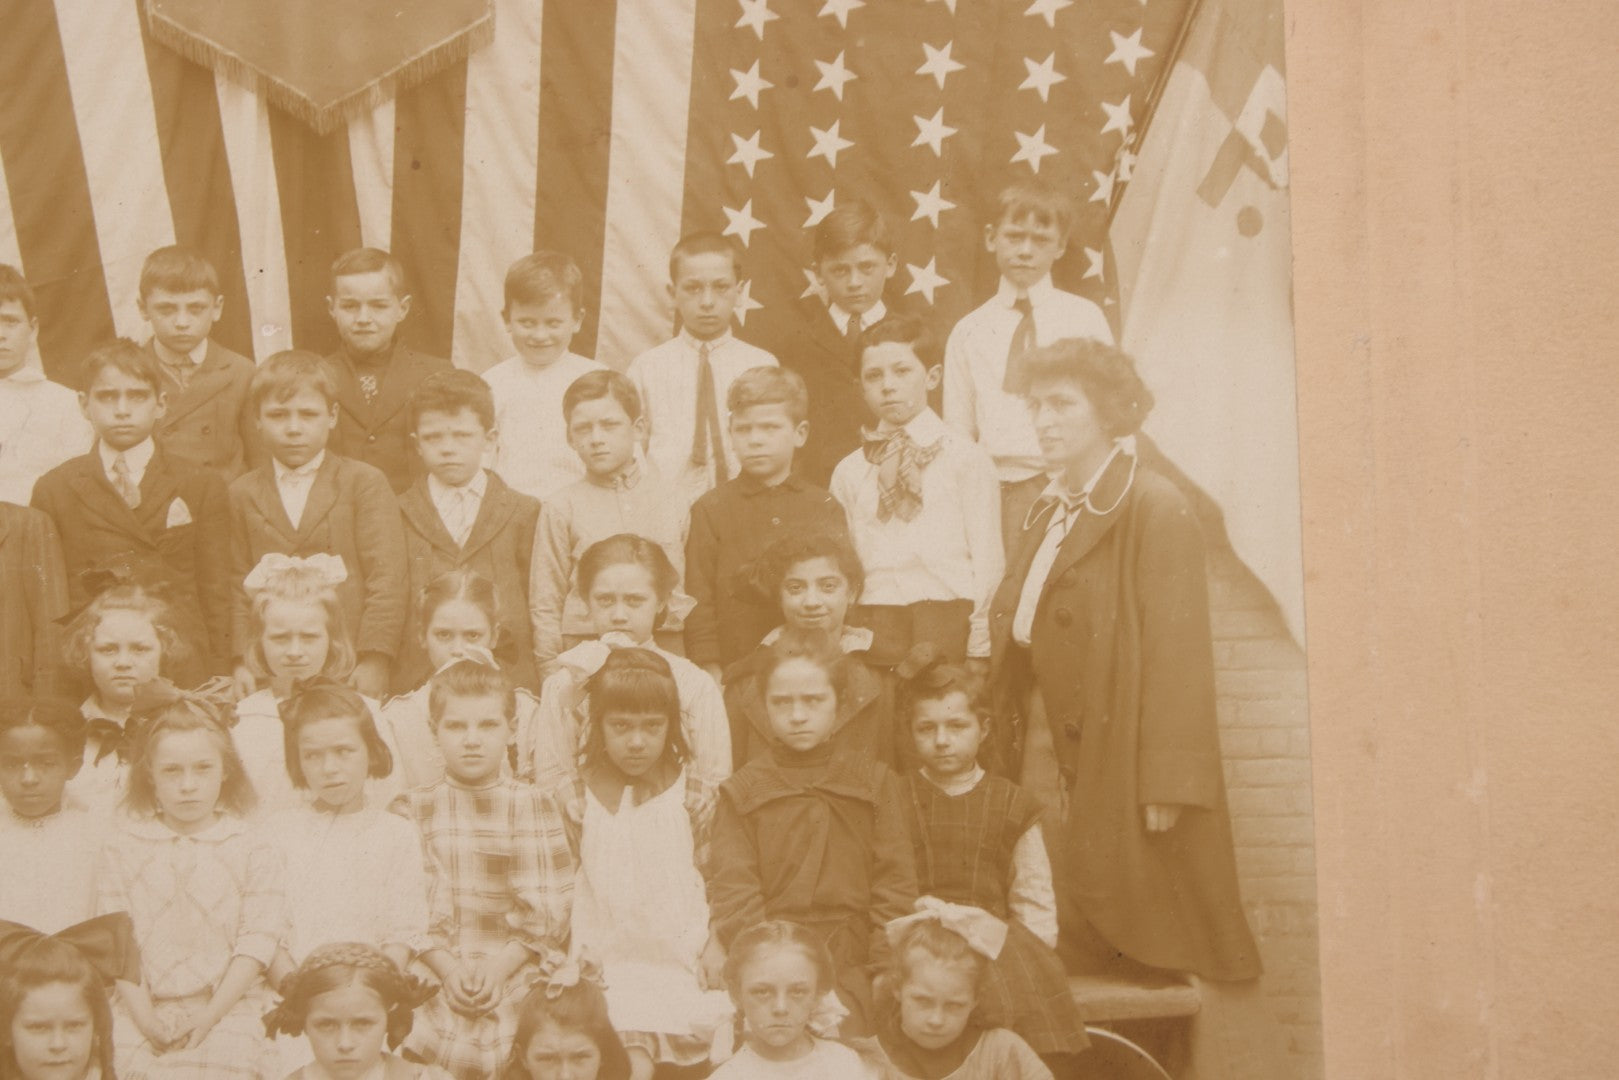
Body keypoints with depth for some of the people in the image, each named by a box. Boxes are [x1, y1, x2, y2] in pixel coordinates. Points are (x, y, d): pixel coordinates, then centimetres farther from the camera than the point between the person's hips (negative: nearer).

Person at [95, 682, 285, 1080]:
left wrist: (208, 1018, -11)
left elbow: (256, 945, 0)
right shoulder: (121, 848, 11)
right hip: (143, 1014, 1)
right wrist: (144, 1018, -9)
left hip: (228, 1009, -1)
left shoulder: (254, 850, 7)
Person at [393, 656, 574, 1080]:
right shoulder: (411, 810, 10)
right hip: (437, 986, 1)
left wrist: (500, 966, -10)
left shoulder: (536, 809, 8)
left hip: (517, 982, 0)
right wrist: (448, 969, -12)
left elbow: (548, 910, 3)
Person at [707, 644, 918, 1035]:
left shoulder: (876, 783, 14)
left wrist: (880, 972, -4)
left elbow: (896, 886, 8)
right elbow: (733, 894, 4)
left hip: (854, 965, 0)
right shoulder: (742, 791, 13)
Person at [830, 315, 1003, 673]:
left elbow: (988, 561, 1)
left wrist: (978, 652, -4)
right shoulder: (848, 472, 13)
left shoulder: (964, 457, 4)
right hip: (872, 626, 3)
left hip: (947, 612, -2)